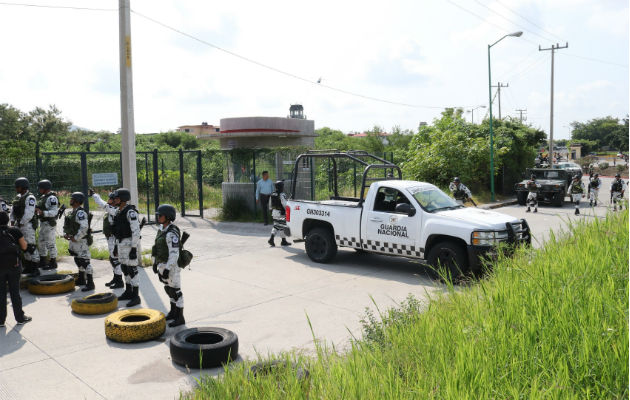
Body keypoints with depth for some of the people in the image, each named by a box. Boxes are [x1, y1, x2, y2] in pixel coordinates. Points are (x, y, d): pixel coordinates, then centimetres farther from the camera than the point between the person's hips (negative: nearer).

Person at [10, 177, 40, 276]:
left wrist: (21, 224, -15)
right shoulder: (18, 197, 13)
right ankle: (28, 267, 22)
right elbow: (13, 211, 15)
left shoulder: (30, 198, -14)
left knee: (30, 246, -8)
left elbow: (29, 214, -21)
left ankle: (36, 269, -4)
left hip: (28, 225, -9)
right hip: (19, 225, 9)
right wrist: (12, 222, 4)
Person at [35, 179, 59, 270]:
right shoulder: (43, 197, 14)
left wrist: (42, 212, -32)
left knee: (50, 243, -4)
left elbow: (54, 212, -23)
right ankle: (42, 262, 27)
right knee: (41, 242, 16)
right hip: (43, 223, 10)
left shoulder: (52, 198, -16)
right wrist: (36, 210, 2)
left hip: (49, 224, -10)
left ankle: (53, 263, 3)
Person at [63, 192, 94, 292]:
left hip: (81, 241, -11)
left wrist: (76, 238, -22)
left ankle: (90, 283, -5)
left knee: (85, 262, -8)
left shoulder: (80, 213, -19)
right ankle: (81, 280, 34)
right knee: (78, 261, 20)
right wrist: (65, 233, 9)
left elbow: (84, 227, -28)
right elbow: (66, 224, 25)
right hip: (74, 241, 11)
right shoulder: (73, 212, 13)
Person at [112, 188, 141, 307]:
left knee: (132, 270, -6)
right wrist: (116, 245, 21)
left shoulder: (130, 212, -18)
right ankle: (128, 292, 29)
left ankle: (136, 297, -1)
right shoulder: (119, 212, 12)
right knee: (125, 268, 16)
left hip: (129, 243, -9)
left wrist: (134, 248, -24)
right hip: (121, 243, 9)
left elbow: (136, 231, -22)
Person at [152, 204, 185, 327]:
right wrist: (155, 262, 17)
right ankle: (173, 312, 37)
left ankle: (180, 318, 13)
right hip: (162, 264, 9)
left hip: (171, 266, -9)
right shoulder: (162, 229, 7)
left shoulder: (172, 233, -23)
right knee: (168, 289, 21)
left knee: (175, 291, 1)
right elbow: (157, 247, 15)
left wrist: (168, 269, -24)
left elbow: (174, 253, -25)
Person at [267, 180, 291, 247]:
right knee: (282, 227, 3)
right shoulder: (282, 194, -16)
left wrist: (272, 211, 23)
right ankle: (283, 241, 11)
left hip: (274, 212, 8)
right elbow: (284, 204, -21)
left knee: (276, 226, 14)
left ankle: (271, 239, 0)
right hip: (281, 213, -8)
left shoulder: (272, 194, 9)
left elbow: (270, 204, 15)